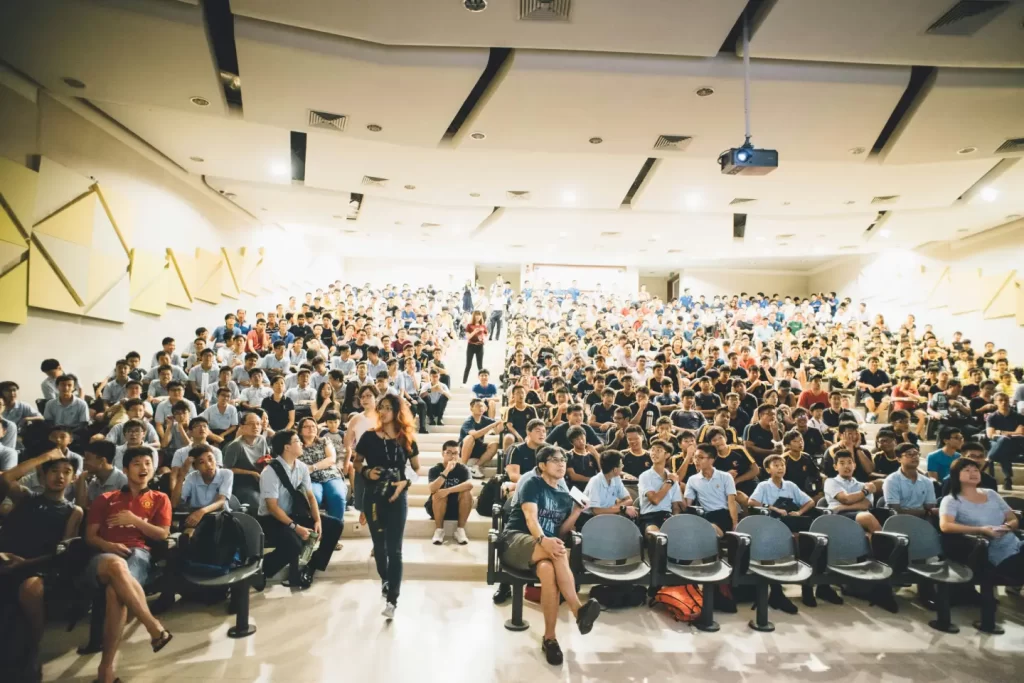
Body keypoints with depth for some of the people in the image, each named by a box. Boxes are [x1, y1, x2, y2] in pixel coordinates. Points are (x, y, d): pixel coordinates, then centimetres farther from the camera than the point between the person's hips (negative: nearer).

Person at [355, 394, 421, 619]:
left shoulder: (406, 439, -2)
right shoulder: (369, 437, -2)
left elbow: (417, 468, 6)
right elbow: (357, 463, 8)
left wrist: (405, 483, -11)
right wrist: (366, 472, -12)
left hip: (397, 498, -1)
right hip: (373, 497, 2)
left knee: (394, 549, -3)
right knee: (379, 545, 16)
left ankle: (392, 600, 0)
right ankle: (385, 580, 41)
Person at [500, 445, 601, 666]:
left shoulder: (566, 496, 18)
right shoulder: (532, 484, 0)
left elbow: (560, 533, 15)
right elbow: (530, 517, -18)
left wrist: (576, 512, 0)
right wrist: (543, 540, -40)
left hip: (546, 547, 4)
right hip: (516, 542, -4)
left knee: (548, 571, -38)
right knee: (559, 553, -39)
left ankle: (549, 637, -33)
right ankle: (578, 610, -37)